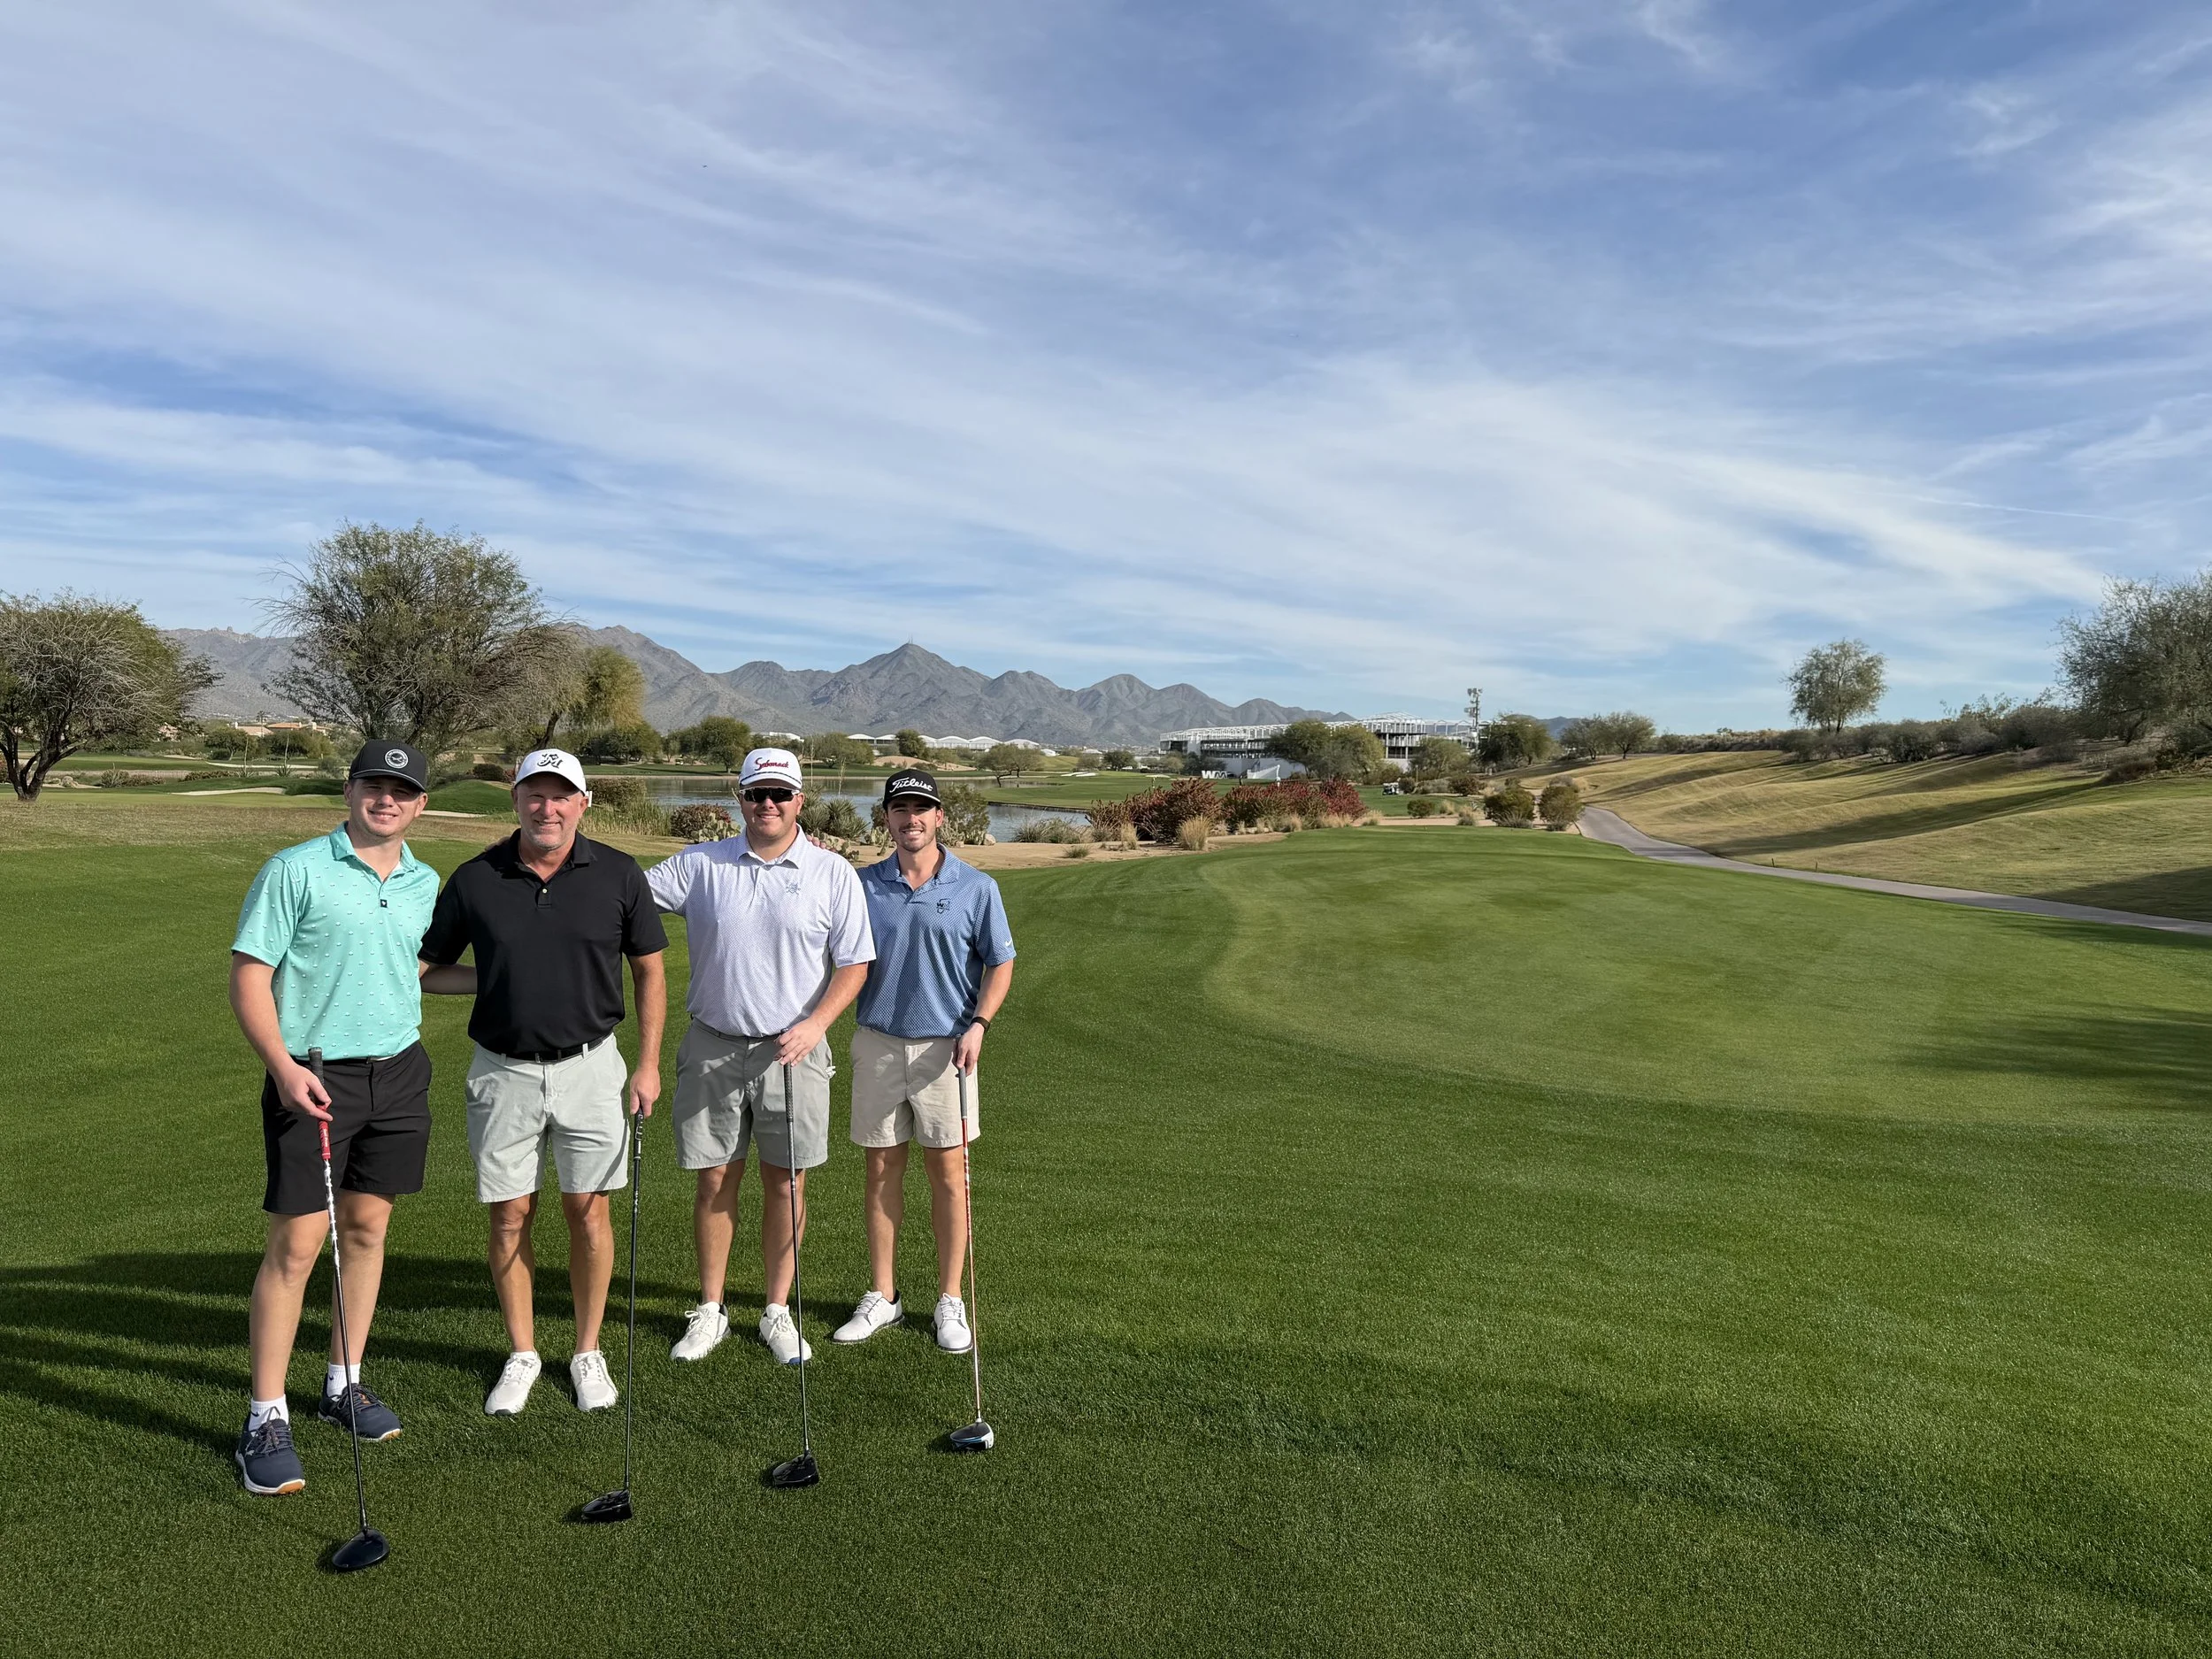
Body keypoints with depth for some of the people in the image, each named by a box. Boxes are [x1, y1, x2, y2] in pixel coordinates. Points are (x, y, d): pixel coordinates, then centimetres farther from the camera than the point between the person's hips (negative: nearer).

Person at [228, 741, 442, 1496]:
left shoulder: (426, 883, 8)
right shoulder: (294, 869, -8)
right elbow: (248, 975, -10)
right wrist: (283, 1067, -18)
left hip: (399, 1072, 5)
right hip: (312, 1078, -5)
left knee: (367, 1229, 13)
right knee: (296, 1244, -3)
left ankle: (345, 1384, 28)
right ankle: (266, 1418, 10)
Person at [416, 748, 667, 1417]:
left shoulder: (618, 874, -5)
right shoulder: (475, 879, -4)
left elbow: (649, 970, 2)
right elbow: (424, 967, 7)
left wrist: (648, 1065, 0)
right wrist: (490, 978, -12)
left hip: (589, 1066, -1)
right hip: (503, 1071, 1)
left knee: (588, 1210, 6)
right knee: (510, 1215, 8)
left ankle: (588, 1350, 24)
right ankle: (522, 1355, 26)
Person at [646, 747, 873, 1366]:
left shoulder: (834, 873, -1)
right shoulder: (699, 864, 3)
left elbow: (853, 963, -1)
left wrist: (813, 1025, -13)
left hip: (793, 1050, -1)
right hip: (713, 1048, 1)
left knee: (785, 1182, 5)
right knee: (715, 1180, 7)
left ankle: (777, 1311, 22)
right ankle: (709, 1311, 24)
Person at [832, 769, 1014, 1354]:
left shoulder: (976, 887, -2)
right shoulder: (861, 884, 5)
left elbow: (1000, 962, 3)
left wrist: (979, 1024, -12)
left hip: (944, 1046, -2)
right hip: (877, 1043, 2)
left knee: (947, 1173, 4)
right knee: (882, 1170, 9)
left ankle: (950, 1300, 16)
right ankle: (882, 1296, 21)